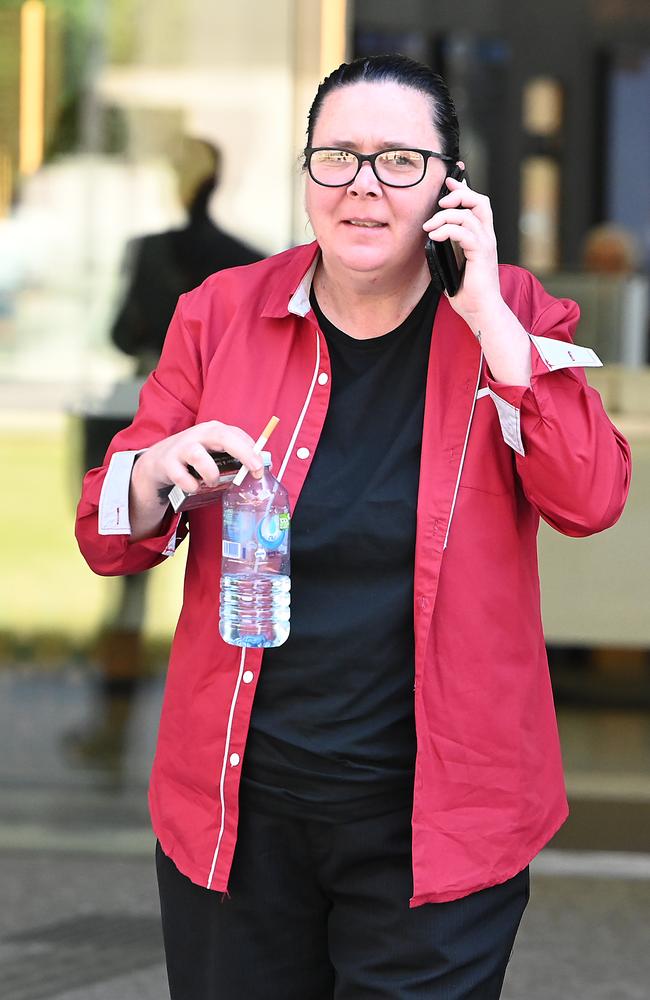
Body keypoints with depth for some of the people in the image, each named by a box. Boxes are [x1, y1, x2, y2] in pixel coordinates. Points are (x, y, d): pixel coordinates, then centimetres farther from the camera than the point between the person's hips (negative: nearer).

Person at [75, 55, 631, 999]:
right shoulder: (221, 313, 2)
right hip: (241, 801, 2)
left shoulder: (507, 317, 0)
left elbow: (590, 499, -15)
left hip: (436, 816, -1)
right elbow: (107, 538, 5)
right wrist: (160, 470, -18)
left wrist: (487, 315, -15)